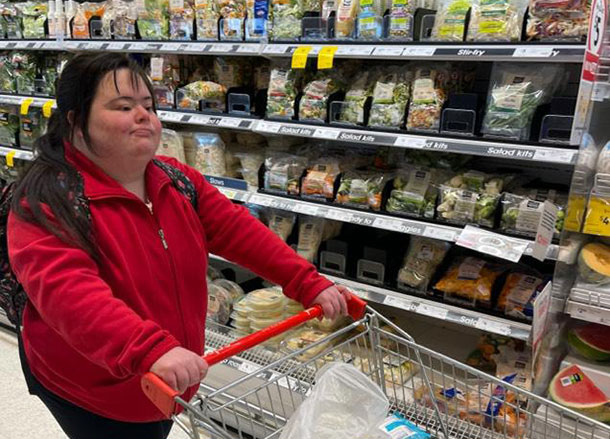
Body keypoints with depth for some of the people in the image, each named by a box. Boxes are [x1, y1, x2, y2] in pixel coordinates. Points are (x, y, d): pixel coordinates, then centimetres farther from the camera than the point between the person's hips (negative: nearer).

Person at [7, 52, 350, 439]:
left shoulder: (178, 181, -2)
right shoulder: (47, 202, -23)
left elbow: (238, 231, -6)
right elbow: (68, 292, -37)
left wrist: (308, 284, -16)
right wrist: (151, 350, -51)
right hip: (90, 391, -5)